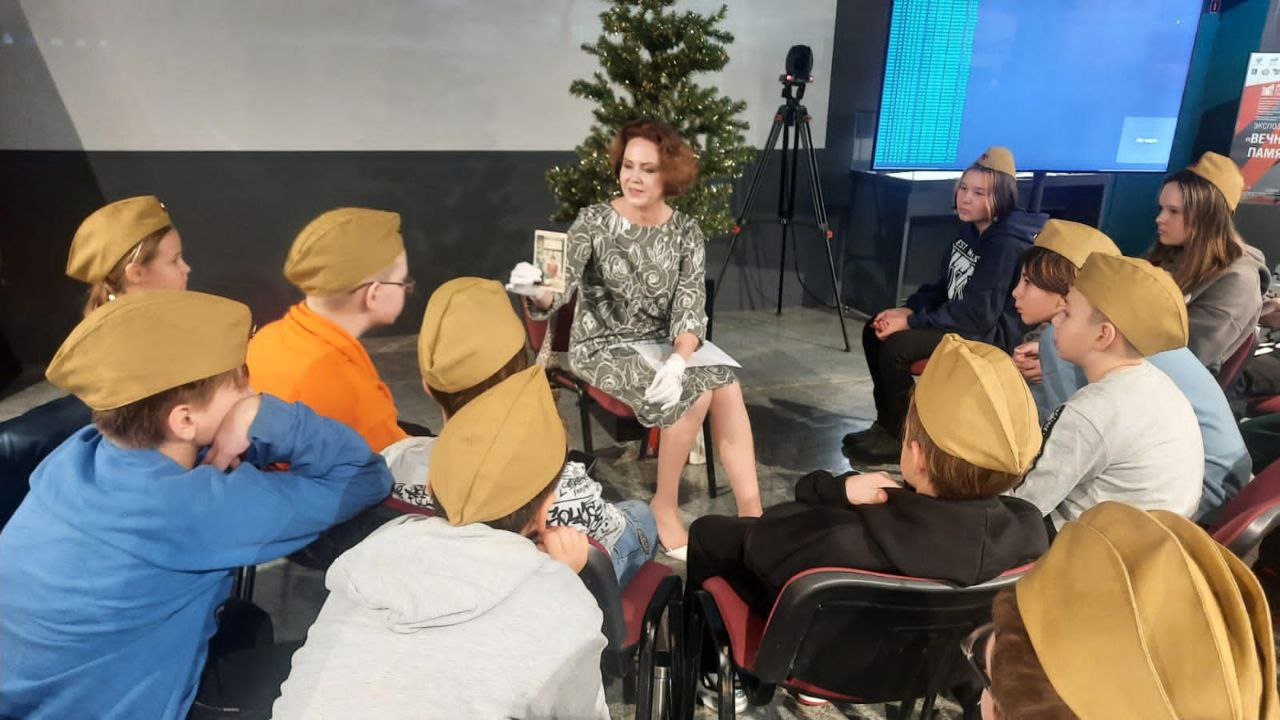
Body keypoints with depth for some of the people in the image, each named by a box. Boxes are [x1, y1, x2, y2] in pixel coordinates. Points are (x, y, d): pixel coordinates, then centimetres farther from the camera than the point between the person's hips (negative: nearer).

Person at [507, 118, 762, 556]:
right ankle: (665, 505, -5)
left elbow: (690, 308, -11)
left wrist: (677, 360, -30)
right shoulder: (594, 222, -8)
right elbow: (560, 287, -18)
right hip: (604, 348, -3)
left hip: (665, 344, 4)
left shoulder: (686, 233, -1)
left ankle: (750, 513, -12)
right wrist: (535, 290, -42)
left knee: (726, 385, -23)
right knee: (696, 393, -25)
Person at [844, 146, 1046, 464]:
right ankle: (887, 421, 13)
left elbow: (978, 315, -26)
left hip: (993, 334, -10)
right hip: (959, 320, 10)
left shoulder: (1006, 244, -22)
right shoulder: (971, 229, 6)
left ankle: (898, 437, -6)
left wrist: (912, 322, -23)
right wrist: (909, 309, -5)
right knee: (875, 330, 3)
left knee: (896, 345, -25)